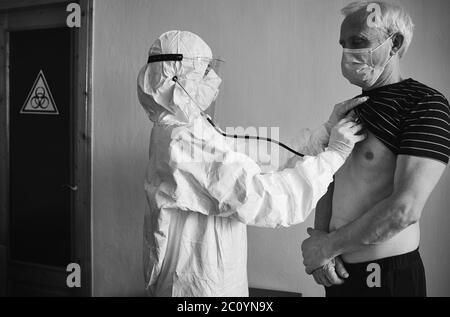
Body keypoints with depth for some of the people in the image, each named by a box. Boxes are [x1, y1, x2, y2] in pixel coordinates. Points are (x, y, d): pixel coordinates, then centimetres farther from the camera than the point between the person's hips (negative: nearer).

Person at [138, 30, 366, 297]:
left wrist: (327, 131, -2)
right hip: (198, 285, -9)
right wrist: (334, 153, -18)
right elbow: (264, 200, -27)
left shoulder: (193, 130, 8)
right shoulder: (183, 140, -22)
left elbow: (261, 169, 3)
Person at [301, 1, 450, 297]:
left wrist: (328, 245, -16)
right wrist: (320, 235, -8)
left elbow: (405, 209, -24)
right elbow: (332, 180, 9)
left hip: (387, 275, -6)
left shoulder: (426, 105, -15)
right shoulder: (353, 106, 10)